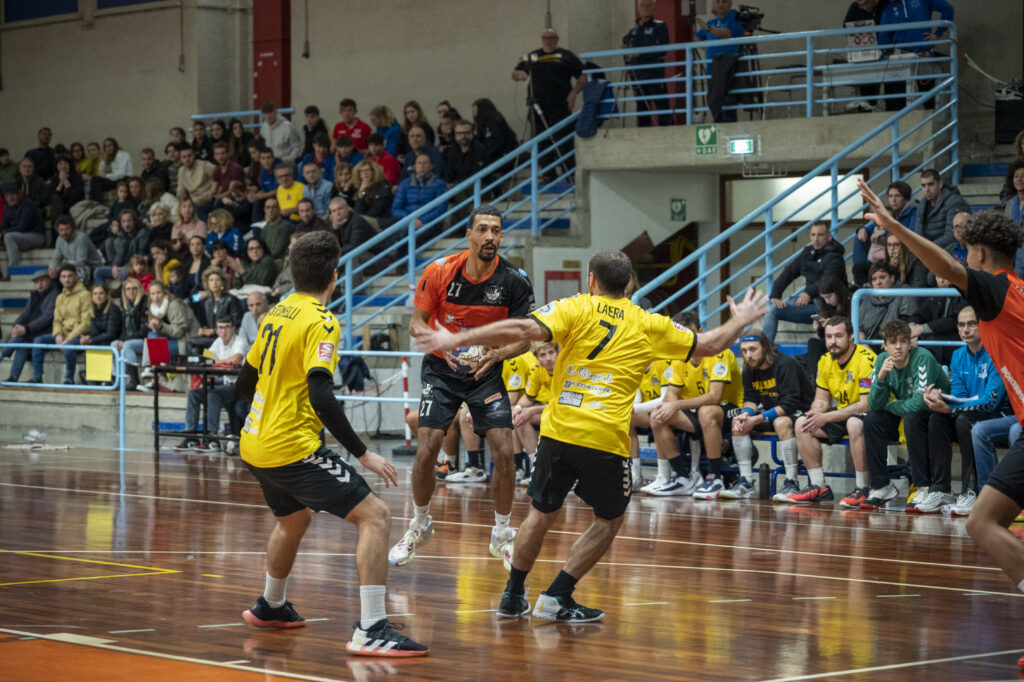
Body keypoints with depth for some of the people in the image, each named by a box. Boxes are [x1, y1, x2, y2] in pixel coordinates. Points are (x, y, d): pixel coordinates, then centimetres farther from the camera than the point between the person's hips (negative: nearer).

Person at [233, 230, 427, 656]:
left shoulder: (276, 314, 10)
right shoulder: (320, 322, -14)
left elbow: (245, 384, 20)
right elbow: (321, 397, -24)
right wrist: (363, 454, -22)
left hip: (254, 443, 9)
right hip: (292, 448, -9)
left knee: (294, 519, 34)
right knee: (375, 515, -10)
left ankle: (271, 607, 53)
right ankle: (371, 629, -19)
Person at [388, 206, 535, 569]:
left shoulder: (514, 280, -14)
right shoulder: (440, 271, -14)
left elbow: (524, 336, -6)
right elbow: (416, 323, -6)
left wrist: (497, 354, -26)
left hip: (487, 371, 0)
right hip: (441, 369, 0)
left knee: (504, 451, -10)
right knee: (426, 451, -10)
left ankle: (502, 535, 9)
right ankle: (420, 526, 15)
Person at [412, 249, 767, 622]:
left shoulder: (575, 308, 4)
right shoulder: (648, 325, 8)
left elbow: (526, 329, -11)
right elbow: (708, 345, 16)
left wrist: (457, 339, -12)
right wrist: (741, 321, 35)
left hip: (559, 429, 1)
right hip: (607, 438, -1)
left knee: (542, 513, 18)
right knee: (609, 521, 17)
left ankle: (513, 596, 26)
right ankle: (557, 597, 10)